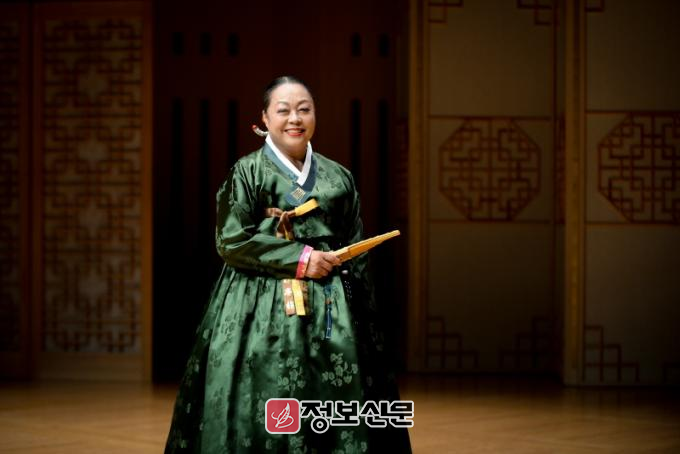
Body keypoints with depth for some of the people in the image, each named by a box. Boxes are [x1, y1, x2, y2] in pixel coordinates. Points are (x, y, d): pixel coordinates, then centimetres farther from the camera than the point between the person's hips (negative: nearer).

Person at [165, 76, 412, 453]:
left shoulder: (338, 177, 13)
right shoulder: (247, 172, 1)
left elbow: (356, 255, 14)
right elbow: (231, 242, -7)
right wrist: (298, 259, -13)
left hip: (333, 312, 4)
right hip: (265, 309, -4)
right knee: (269, 410, -7)